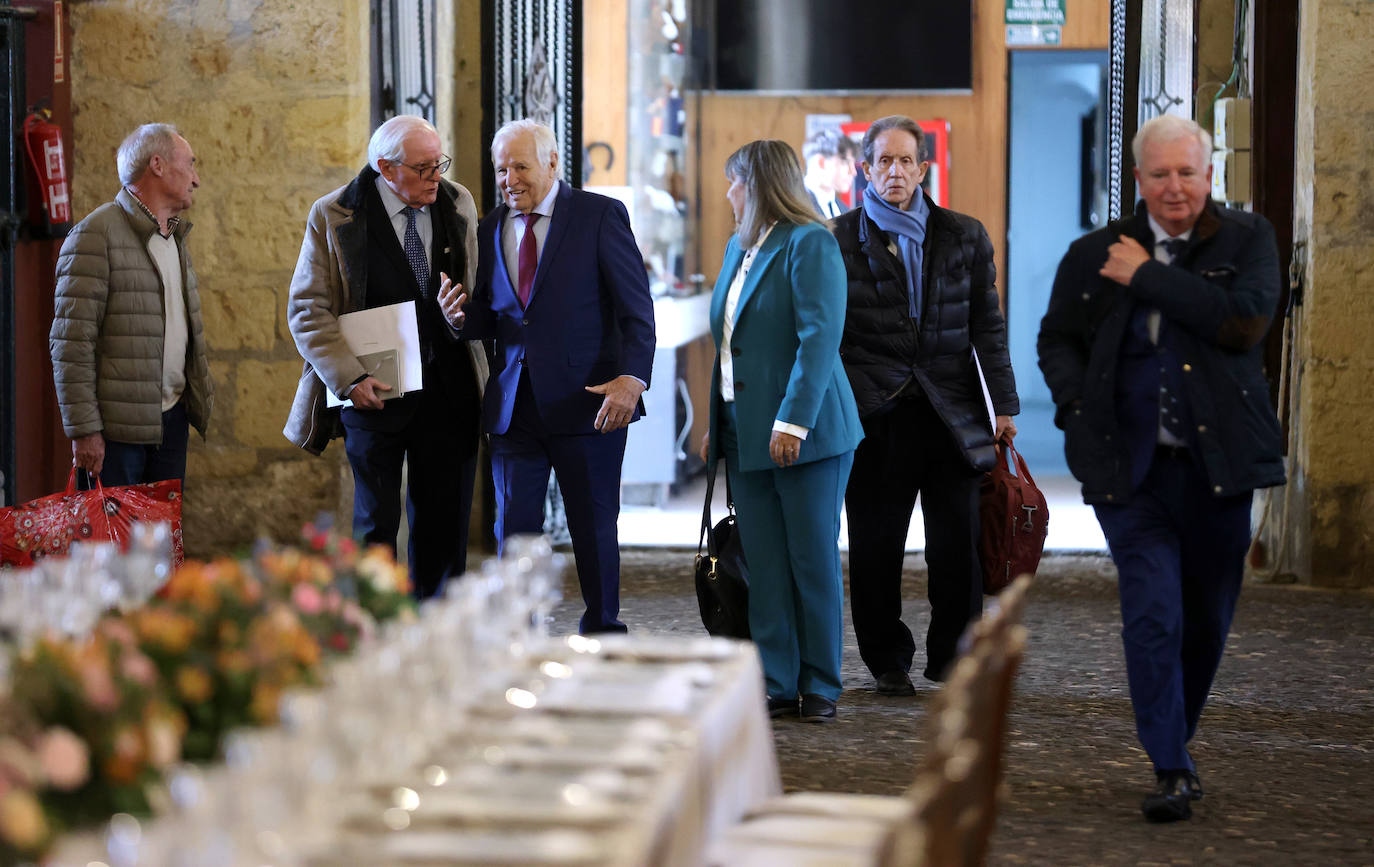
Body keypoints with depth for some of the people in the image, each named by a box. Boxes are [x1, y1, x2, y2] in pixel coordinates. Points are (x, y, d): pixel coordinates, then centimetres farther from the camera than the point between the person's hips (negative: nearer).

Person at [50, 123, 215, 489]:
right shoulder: (96, 235, -11)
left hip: (172, 416, 8)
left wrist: (199, 394, 16)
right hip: (119, 427, -8)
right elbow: (70, 343, -15)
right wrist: (83, 430, -18)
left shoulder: (175, 237, 16)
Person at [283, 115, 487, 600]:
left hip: (449, 391, 3)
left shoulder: (458, 205, 6)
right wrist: (350, 378, -16)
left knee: (444, 523, 6)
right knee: (375, 523, 2)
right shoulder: (334, 217, -6)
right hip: (374, 391, -3)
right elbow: (307, 311, -6)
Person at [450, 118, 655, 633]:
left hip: (587, 401, -4)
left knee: (594, 530, 6)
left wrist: (632, 377, -20)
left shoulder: (601, 215, -3)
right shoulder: (491, 229, 11)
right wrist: (461, 318, -8)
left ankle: (602, 636, 20)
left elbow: (636, 307, -7)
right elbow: (491, 319, 16)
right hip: (515, 404, 4)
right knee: (513, 531, 0)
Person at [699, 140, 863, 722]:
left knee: (813, 560, 0)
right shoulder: (739, 248, 16)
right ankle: (777, 686, 9)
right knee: (763, 567, 6)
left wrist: (793, 421, -23)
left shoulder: (810, 243, -10)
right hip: (747, 434, 8)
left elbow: (820, 339, -17)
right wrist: (717, 424, 14)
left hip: (803, 433, -8)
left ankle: (820, 687, 9)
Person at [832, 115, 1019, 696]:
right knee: (876, 549, 4)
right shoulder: (841, 240, 4)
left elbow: (987, 326, 10)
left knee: (959, 545, 0)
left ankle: (951, 657, 16)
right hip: (876, 412, -1)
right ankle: (888, 661, 18)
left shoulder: (964, 237, 10)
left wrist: (1003, 405, 4)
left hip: (950, 411, 1)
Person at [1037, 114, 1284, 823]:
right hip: (1131, 467, -1)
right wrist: (1080, 406, -3)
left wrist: (1148, 277, -12)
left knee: (1207, 618, 10)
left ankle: (1177, 738, 33)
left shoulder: (1248, 239, 3)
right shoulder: (1094, 255, 7)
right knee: (1153, 613, -11)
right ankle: (1171, 770, -6)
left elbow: (1245, 322, -15)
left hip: (1216, 464, 1)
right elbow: (1056, 339, 16)